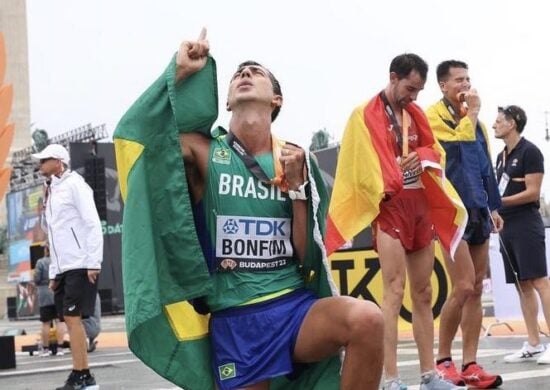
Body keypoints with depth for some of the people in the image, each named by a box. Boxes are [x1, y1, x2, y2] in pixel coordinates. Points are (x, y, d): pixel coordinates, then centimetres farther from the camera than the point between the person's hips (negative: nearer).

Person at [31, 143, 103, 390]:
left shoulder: (74, 184, -5)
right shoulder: (52, 191, 19)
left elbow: (92, 224, -13)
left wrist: (93, 263, -19)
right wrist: (54, 272, 16)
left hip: (80, 265, -8)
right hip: (63, 268, 8)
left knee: (73, 317, -12)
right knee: (69, 319, 4)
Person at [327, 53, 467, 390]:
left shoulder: (415, 114, 16)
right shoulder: (365, 116, -5)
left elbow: (433, 149, 19)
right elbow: (363, 163, -11)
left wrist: (423, 157, -3)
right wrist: (384, 192, -19)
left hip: (421, 204, 7)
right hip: (391, 206, -7)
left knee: (424, 292, 9)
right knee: (395, 292, -12)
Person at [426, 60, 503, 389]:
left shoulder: (474, 120, 17)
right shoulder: (433, 116, -5)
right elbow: (455, 148, -22)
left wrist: (493, 207, 17)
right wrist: (471, 113, -12)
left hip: (478, 211, 7)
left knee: (476, 290, 5)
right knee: (463, 287, -13)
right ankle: (443, 359, 2)